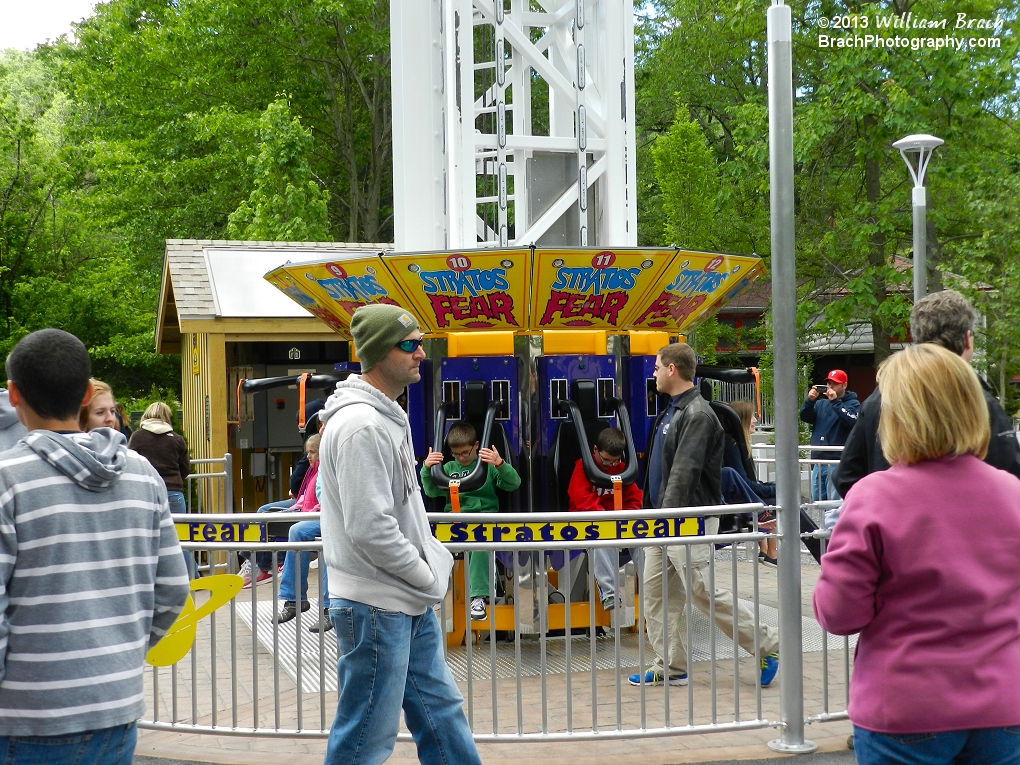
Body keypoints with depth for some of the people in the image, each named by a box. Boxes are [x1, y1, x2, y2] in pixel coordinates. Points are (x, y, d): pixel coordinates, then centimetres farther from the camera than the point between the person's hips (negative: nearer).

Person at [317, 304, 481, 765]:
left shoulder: (387, 416, 12)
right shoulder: (361, 425, -20)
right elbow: (370, 530, -25)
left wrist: (435, 558, 9)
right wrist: (430, 577, -13)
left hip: (410, 604, 10)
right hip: (376, 606, -10)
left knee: (441, 711, 17)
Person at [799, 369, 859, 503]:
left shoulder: (853, 404, 1)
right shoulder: (821, 403, 17)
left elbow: (852, 421, -17)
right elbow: (805, 417, 9)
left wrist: (835, 402, -18)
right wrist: (810, 400, -6)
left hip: (837, 462, -6)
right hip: (818, 460, 6)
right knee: (816, 501, 10)